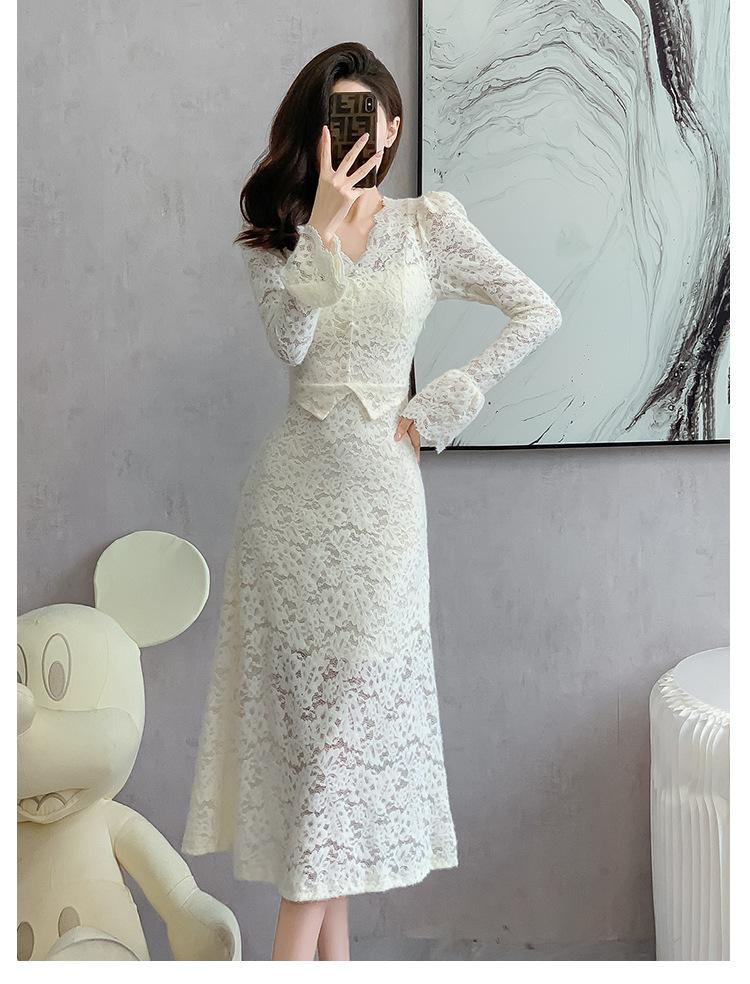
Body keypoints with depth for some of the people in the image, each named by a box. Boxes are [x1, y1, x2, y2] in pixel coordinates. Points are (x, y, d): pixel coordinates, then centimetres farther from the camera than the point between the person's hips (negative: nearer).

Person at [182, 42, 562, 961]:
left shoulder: (429, 221, 3)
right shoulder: (275, 235, 8)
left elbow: (538, 312, 2)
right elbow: (291, 340, -10)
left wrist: (438, 408, -3)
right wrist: (323, 222, -16)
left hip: (376, 481, -2)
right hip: (295, 479, 2)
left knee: (352, 694, -3)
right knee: (303, 691, 3)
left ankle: (297, 942, 5)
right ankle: (329, 937, 14)